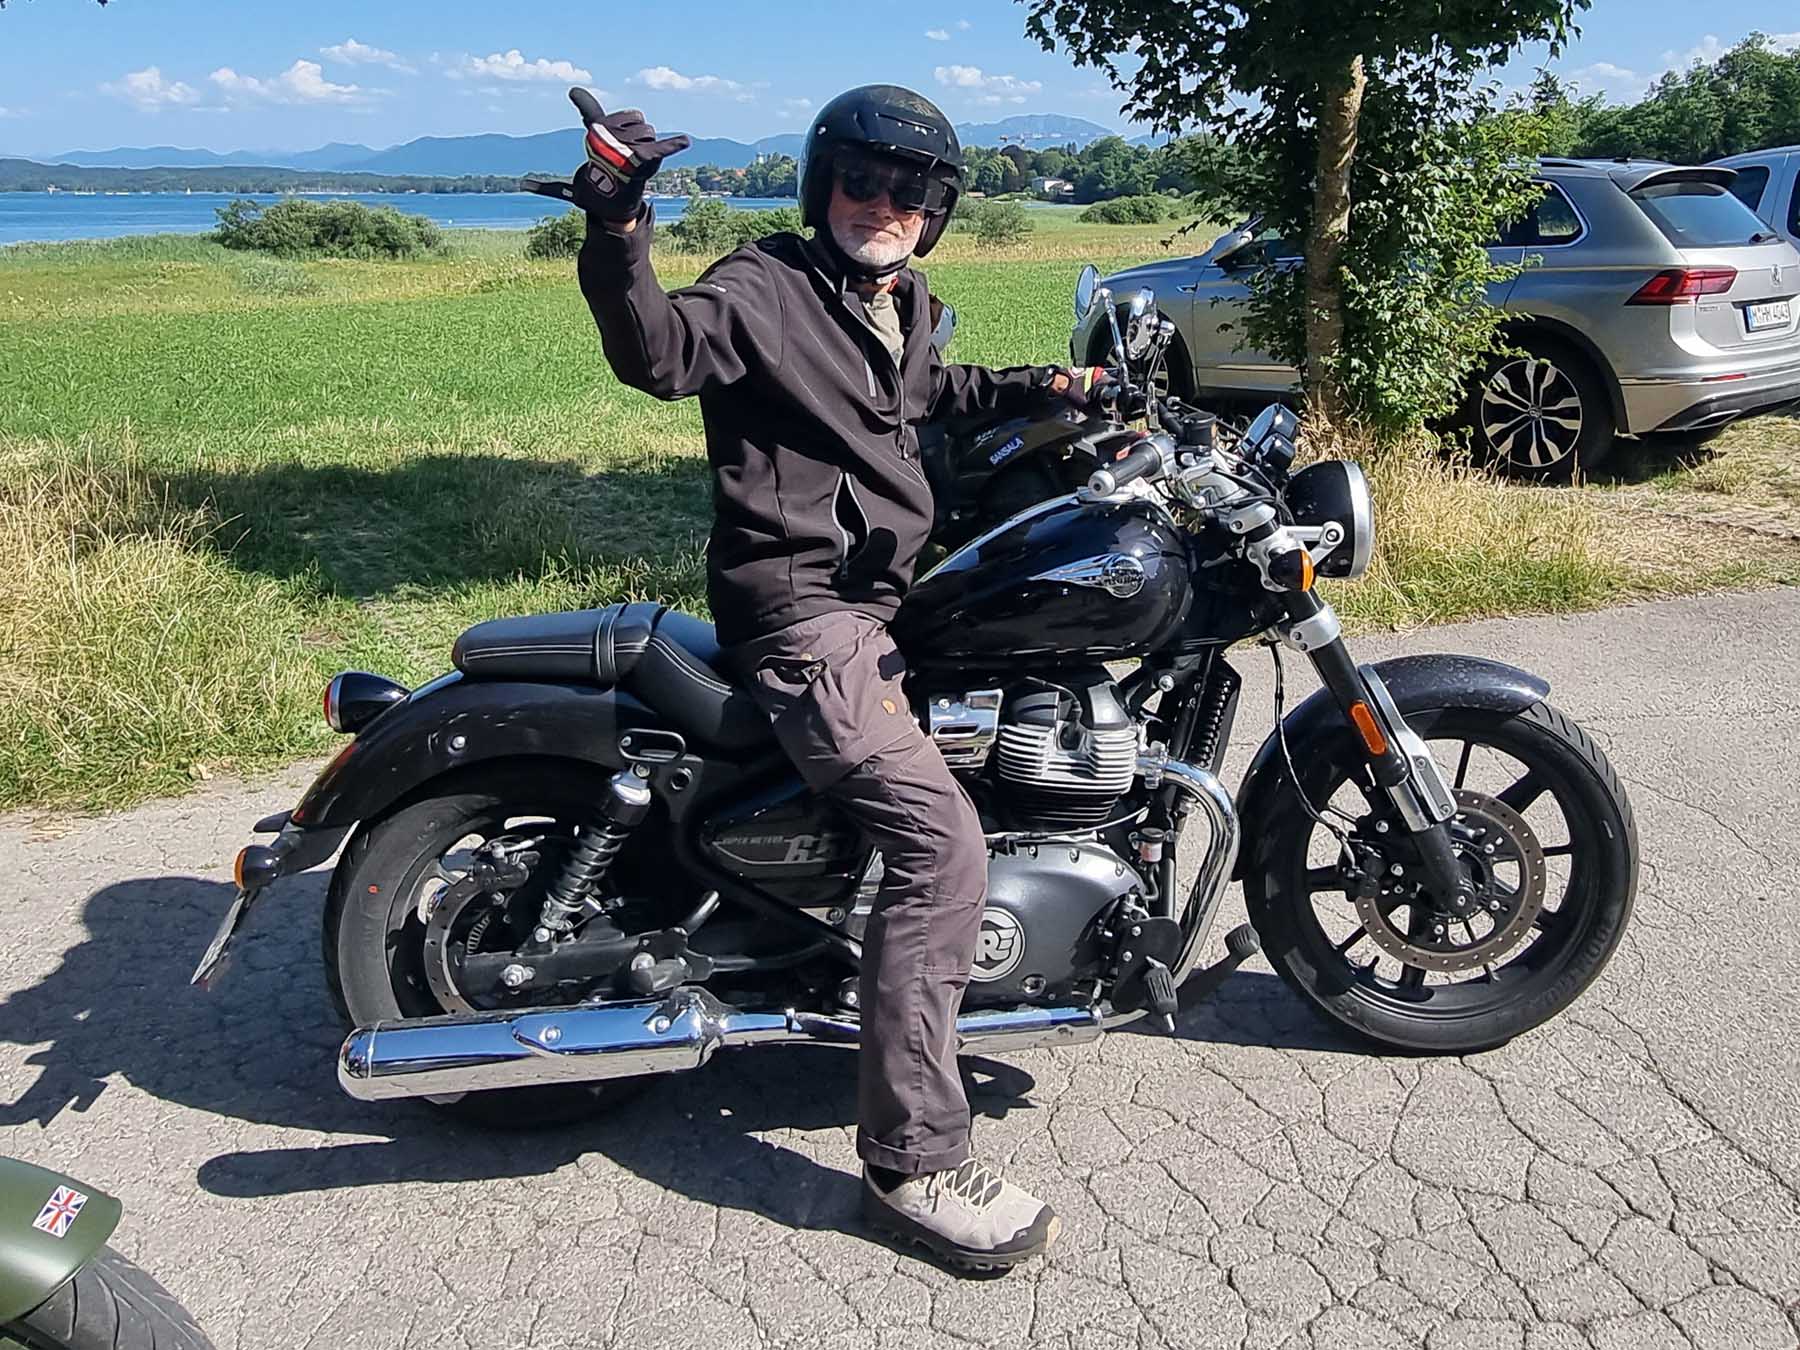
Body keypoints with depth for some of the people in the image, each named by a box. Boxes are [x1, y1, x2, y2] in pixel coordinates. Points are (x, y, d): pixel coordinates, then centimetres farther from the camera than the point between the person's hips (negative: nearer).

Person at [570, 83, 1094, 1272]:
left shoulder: (903, 303, 17)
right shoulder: (766, 287, -11)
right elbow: (661, 350, -30)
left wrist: (1035, 389, 34)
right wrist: (620, 237, -45)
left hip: (880, 595, 10)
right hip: (801, 612, -10)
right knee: (942, 842, -23)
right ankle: (915, 1159, -12)